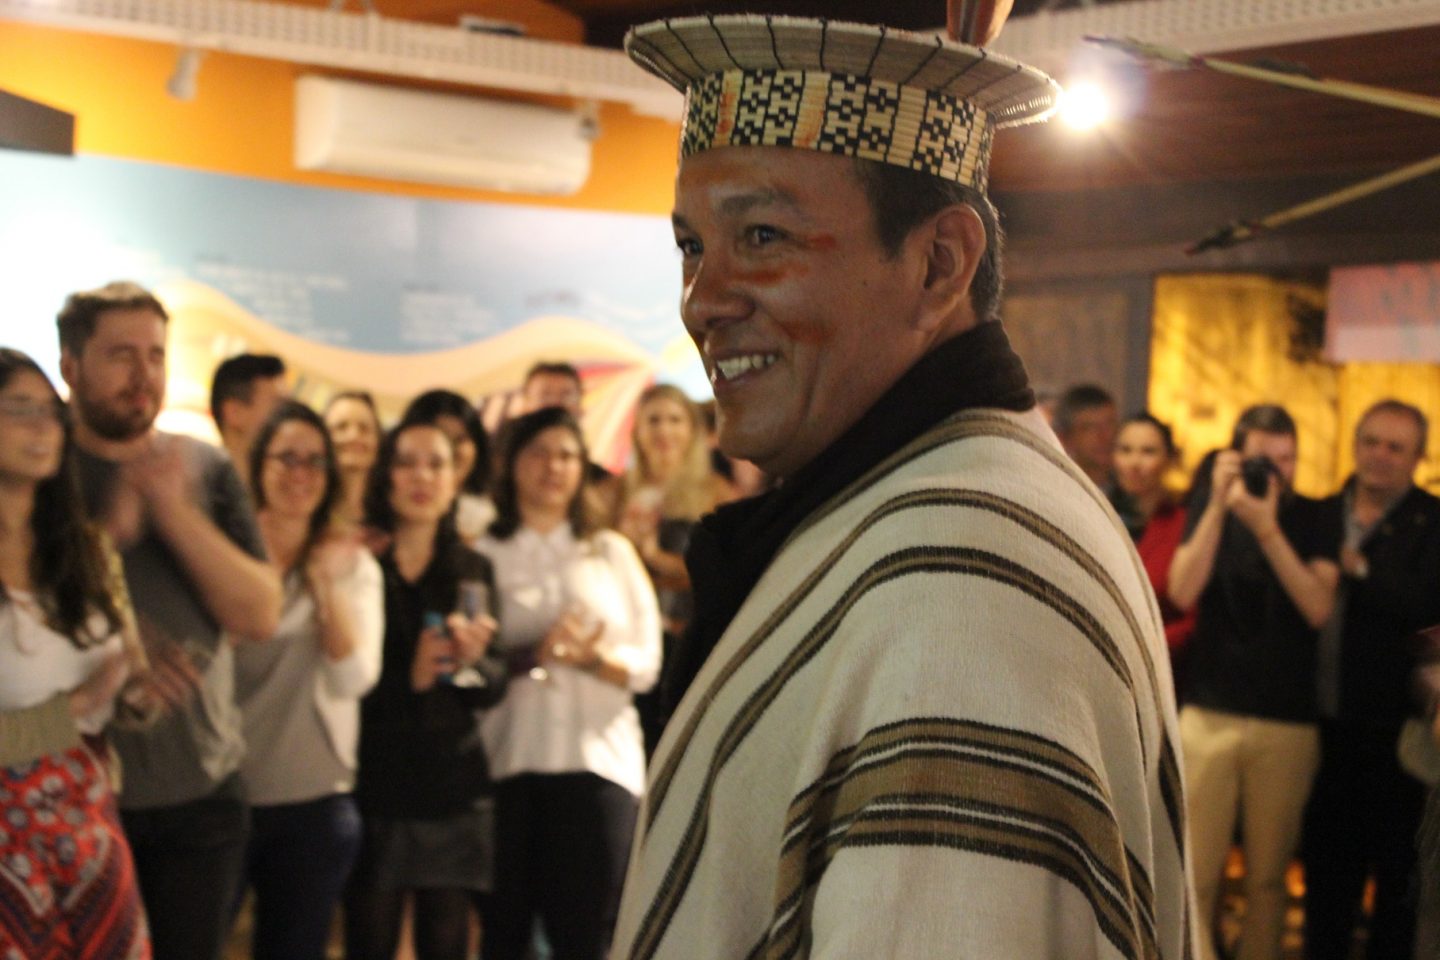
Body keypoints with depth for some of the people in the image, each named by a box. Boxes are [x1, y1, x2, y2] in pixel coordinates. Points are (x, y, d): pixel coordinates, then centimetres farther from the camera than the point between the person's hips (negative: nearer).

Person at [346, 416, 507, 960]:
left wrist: (473, 661, -13)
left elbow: (493, 687, 7)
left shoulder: (473, 570, 11)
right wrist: (409, 678, -20)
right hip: (374, 787, -3)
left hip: (454, 789, 3)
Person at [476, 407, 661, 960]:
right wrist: (530, 656, -17)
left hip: (598, 762, 1)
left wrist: (592, 658, -13)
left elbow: (646, 664, 6)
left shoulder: (611, 552, 15)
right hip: (507, 763, -1)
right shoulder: (482, 555, 8)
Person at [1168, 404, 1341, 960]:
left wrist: (1267, 529, -19)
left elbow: (1319, 609, -12)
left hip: (1288, 724, 0)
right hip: (1210, 715, 0)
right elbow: (1183, 592, -9)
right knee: (1195, 874, -2)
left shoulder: (1314, 520, 2)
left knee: (1268, 876, 6)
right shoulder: (1209, 505, 4)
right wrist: (1218, 506, -15)